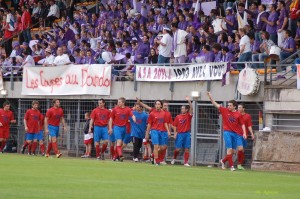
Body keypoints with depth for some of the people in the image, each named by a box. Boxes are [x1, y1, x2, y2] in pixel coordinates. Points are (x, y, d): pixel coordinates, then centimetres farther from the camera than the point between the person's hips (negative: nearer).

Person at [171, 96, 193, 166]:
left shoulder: (189, 116, 3)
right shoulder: (178, 117, 5)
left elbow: (191, 108, -11)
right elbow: (174, 126, 6)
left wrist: (189, 101, -21)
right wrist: (175, 133, -4)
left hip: (187, 134, 0)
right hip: (179, 134, 0)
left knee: (187, 149, -2)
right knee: (177, 148, -1)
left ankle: (186, 162, 1)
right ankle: (174, 159, 24)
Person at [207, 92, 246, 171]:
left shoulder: (238, 114, 2)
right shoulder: (225, 111, 3)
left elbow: (242, 124, 6)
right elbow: (215, 104, 2)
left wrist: (244, 133, -5)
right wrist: (210, 97, -7)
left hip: (237, 133, 1)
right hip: (228, 132, -1)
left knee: (240, 148, -5)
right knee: (230, 149, -6)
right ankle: (231, 166, 2)